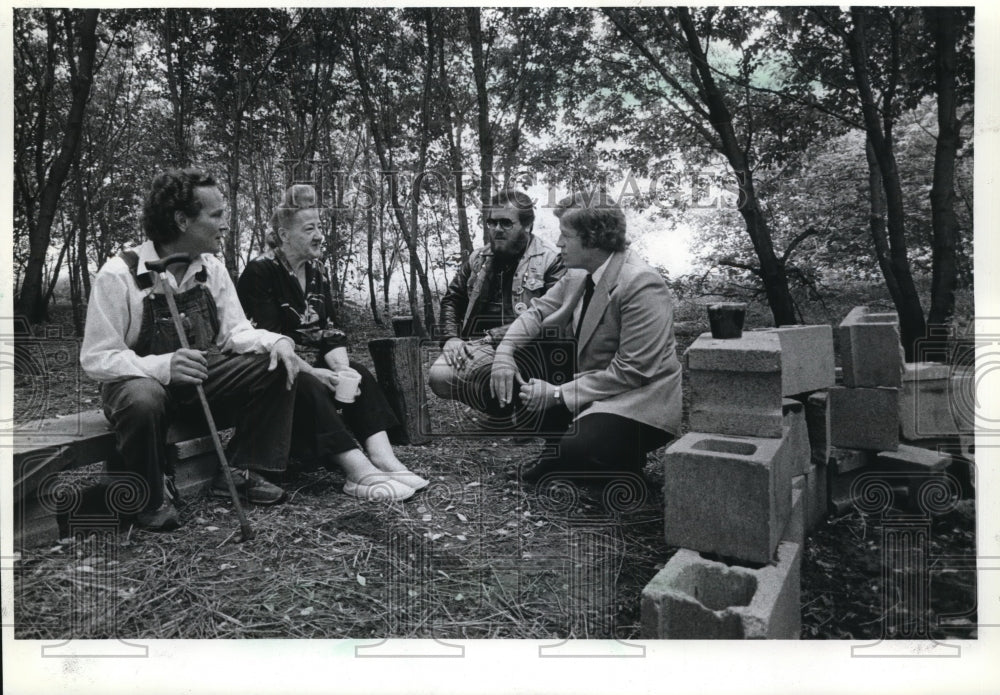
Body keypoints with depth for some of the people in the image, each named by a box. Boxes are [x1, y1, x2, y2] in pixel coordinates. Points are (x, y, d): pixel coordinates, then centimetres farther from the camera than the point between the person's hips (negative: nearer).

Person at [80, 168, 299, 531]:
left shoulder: (213, 269, 0)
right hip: (141, 381, -5)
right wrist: (163, 366, -37)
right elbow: (97, 358, -19)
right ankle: (151, 498, -10)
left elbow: (234, 331, 1)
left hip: (204, 379, 6)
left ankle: (239, 472, -2)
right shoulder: (119, 275, -18)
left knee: (277, 365, -11)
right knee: (143, 400, -40)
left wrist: (276, 340, -21)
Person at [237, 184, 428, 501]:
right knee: (307, 389, -34)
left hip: (311, 363, 7)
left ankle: (384, 459, -31)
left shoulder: (316, 272, 10)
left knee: (359, 376, -17)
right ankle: (360, 471, -44)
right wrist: (314, 373, -29)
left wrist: (342, 368, -17)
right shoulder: (260, 272, -11)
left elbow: (329, 332, 3)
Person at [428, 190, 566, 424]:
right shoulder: (478, 259, 18)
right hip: (477, 343, 6)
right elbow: (451, 300, 20)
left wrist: (491, 338, -17)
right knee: (438, 377, -21)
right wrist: (450, 338, 0)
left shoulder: (550, 261, -1)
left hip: (524, 346, -5)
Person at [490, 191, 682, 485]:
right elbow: (538, 312, 7)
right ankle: (563, 448, 10)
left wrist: (559, 394, -23)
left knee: (577, 450, -33)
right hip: (592, 390, 8)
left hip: (639, 404, -8)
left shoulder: (642, 285, -24)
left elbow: (632, 372, -25)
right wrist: (504, 351, -14)